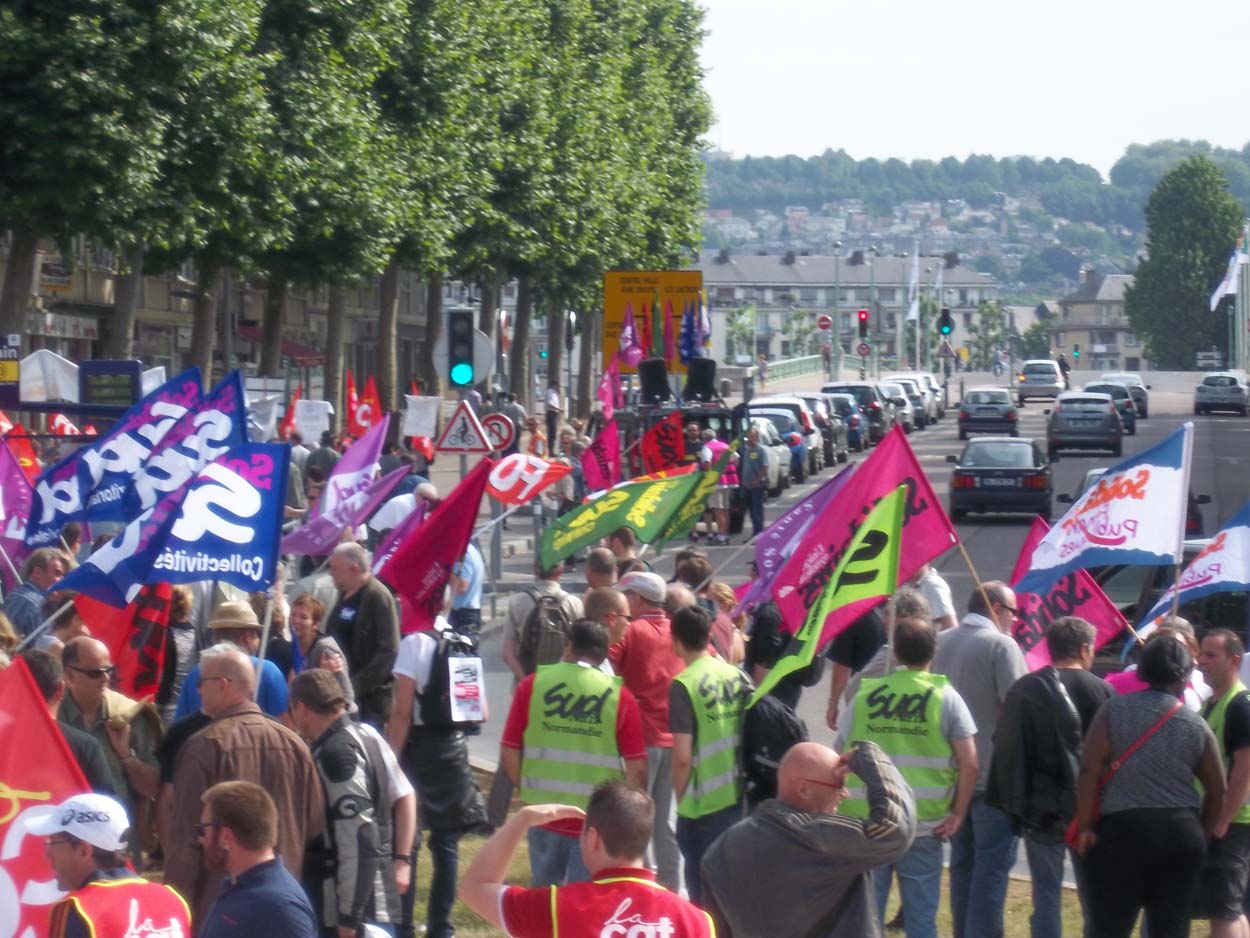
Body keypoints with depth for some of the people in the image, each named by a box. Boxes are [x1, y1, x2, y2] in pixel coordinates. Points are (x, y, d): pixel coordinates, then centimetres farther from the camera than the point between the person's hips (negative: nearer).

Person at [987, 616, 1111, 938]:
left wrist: (1010, 803, 4)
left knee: (1046, 892, 5)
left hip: (1040, 806, 1)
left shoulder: (1024, 690, -1)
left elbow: (1006, 749, -1)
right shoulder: (1102, 691, -5)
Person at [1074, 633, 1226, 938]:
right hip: (1182, 833, 2)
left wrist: (1085, 827, -4)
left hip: (1122, 829, -2)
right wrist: (1203, 835, 22)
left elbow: (1089, 770, -9)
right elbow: (1217, 791, 9)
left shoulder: (1115, 710, -2)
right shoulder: (1196, 725, 4)